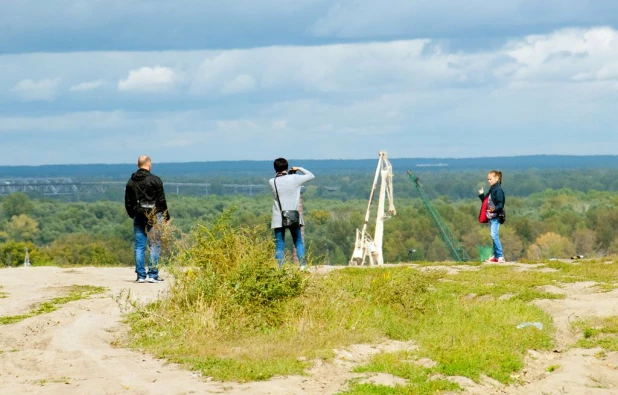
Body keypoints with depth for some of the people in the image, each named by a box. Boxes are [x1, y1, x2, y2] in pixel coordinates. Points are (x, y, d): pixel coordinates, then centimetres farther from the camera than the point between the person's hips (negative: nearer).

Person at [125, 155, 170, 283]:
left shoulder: (131, 182, 8)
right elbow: (161, 200, -6)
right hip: (154, 217, -4)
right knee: (154, 246, 0)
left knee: (139, 247, 6)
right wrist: (166, 217, 2)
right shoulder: (155, 180, -6)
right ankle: (153, 275, -5)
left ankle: (141, 275, 4)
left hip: (138, 217, 4)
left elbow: (128, 203, 12)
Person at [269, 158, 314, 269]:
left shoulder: (272, 182, -4)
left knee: (279, 245, 2)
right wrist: (299, 169, 16)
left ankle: (279, 267, -5)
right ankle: (302, 264, 0)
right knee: (298, 242, 12)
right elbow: (311, 176, 8)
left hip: (278, 219, 0)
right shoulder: (294, 178, -5)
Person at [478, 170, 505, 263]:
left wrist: (495, 209, -35)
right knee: (493, 236, 11)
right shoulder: (491, 190, 17)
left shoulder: (498, 190, -11)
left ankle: (500, 256, -15)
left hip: (496, 216, -10)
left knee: (494, 235, -16)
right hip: (490, 216, 10)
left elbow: (500, 204, -18)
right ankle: (495, 256, 17)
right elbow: (486, 201, 24)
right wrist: (481, 195, 14)